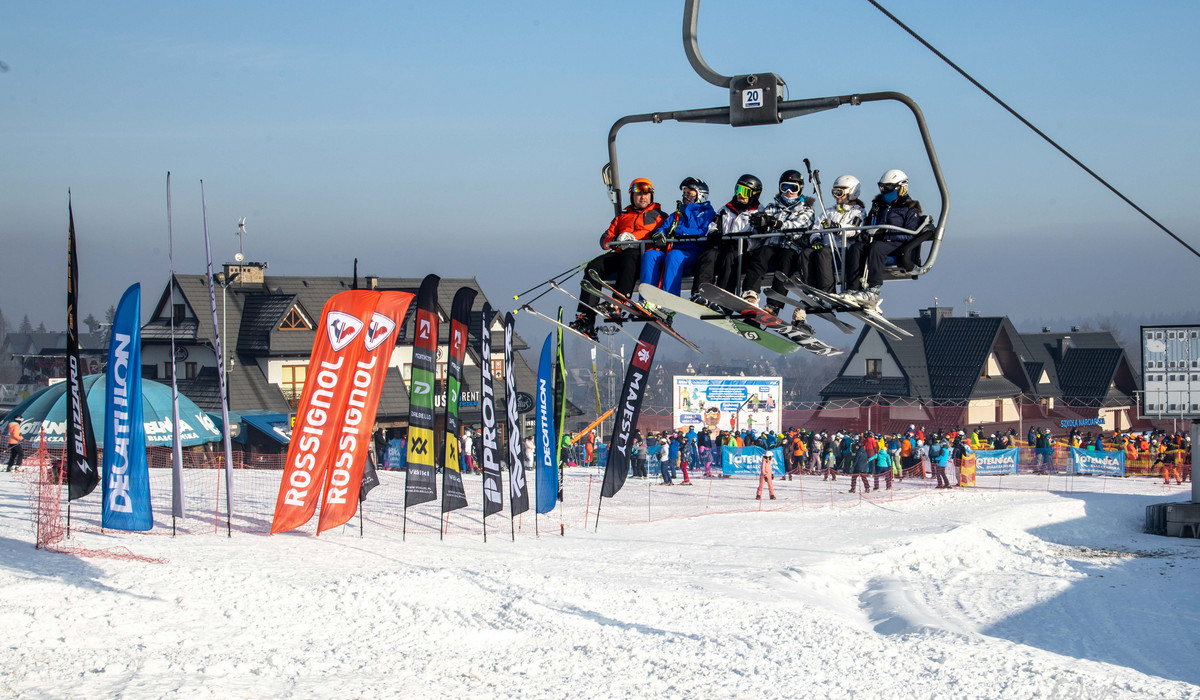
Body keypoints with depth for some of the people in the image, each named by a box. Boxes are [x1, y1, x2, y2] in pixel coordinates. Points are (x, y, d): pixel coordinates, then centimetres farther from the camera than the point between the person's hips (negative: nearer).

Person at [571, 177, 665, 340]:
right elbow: (604, 241, 20)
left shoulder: (658, 215, 21)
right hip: (619, 254, 4)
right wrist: (617, 239, -5)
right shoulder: (621, 217, 31)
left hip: (645, 255, -4)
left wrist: (635, 240, -10)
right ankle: (586, 318, -34)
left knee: (630, 255, -40)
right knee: (594, 267, -24)